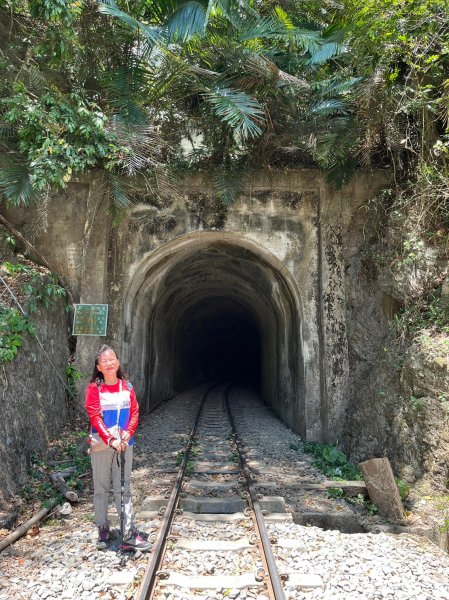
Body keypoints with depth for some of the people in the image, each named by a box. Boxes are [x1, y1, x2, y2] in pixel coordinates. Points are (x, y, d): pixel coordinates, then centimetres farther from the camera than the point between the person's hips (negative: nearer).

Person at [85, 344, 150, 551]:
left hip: (124, 445, 2)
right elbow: (95, 417, -12)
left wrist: (128, 433, -15)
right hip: (101, 445, -2)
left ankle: (129, 535, 6)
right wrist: (110, 440, -21)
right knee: (101, 489, 10)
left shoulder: (127, 387, 3)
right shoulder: (94, 389, -6)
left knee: (124, 489, 5)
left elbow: (134, 412, 2)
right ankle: (103, 531, 25)